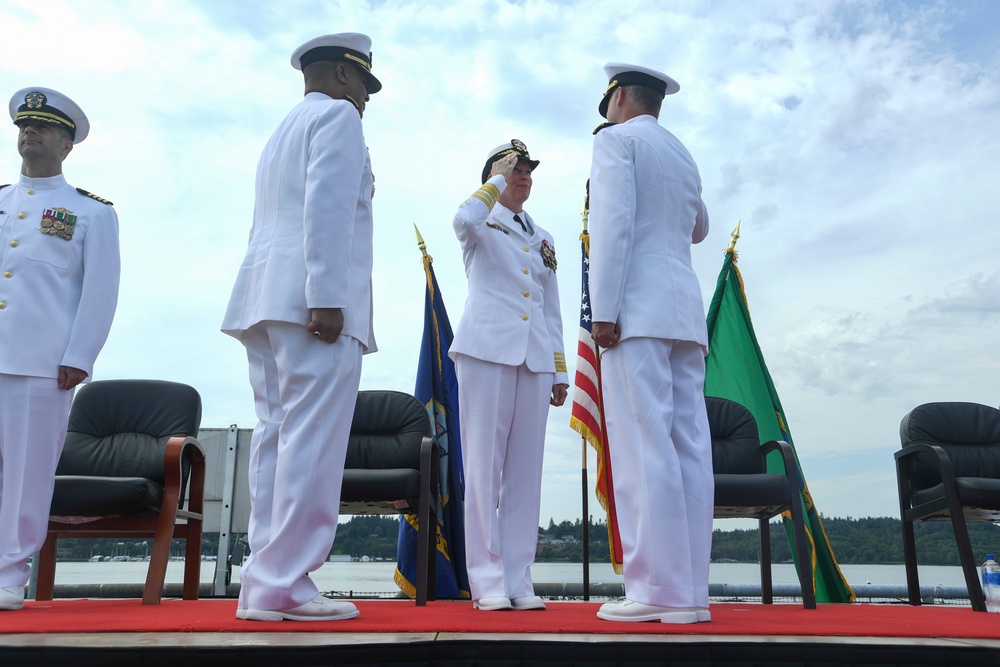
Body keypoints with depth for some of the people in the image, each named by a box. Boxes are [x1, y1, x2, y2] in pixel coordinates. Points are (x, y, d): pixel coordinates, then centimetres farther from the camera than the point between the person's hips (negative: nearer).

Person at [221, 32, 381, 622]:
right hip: (309, 301, -9)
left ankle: (265, 585, 5)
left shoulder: (282, 132, 31)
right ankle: (284, 586, -12)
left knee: (277, 438, 4)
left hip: (266, 300, 9)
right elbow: (328, 207, -12)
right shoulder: (337, 116, 3)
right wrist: (328, 299, -19)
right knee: (312, 445, -11)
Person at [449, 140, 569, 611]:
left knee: (525, 468, 2)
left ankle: (519, 579, 7)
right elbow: (463, 220, -18)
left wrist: (560, 370, 14)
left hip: (534, 357, 5)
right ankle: (487, 581, -1)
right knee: (484, 464, -7)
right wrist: (497, 179, -3)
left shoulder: (543, 239, 24)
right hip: (486, 349, -5)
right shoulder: (483, 225, 10)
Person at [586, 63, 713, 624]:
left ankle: (660, 590, -13)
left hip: (639, 309, -7)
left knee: (644, 448, -11)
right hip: (687, 310, 8)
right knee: (688, 448, 1)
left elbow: (614, 222, -10)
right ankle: (691, 591, 2)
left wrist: (604, 309, -14)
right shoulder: (683, 154, 25)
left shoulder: (617, 140, 4)